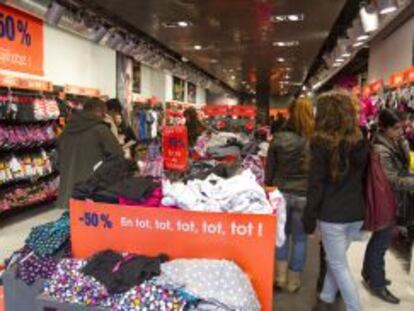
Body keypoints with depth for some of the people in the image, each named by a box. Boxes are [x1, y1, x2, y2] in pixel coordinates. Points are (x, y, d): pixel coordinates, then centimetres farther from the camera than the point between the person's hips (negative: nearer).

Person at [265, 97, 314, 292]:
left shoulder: (279, 138, -5)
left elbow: (269, 169, 3)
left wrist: (269, 189, 17)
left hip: (281, 193, 2)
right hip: (304, 195, -2)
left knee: (282, 233, 21)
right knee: (300, 237, 13)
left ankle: (280, 276, 25)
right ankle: (293, 281, 25)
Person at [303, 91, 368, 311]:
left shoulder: (322, 142, -14)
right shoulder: (361, 142, 3)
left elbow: (316, 184, -14)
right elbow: (363, 179, 11)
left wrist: (309, 216, -6)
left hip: (331, 214, -6)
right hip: (356, 213, 6)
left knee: (339, 265, 9)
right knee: (335, 259, 21)